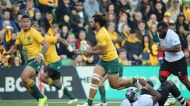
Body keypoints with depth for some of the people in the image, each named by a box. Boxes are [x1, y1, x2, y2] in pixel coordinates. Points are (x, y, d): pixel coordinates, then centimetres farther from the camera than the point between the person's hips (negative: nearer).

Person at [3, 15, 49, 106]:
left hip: (37, 59, -8)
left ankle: (41, 97, -14)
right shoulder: (20, 34, 9)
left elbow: (46, 44, -17)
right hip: (30, 59, 8)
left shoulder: (34, 33, -12)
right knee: (25, 83, 5)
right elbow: (16, 46, 22)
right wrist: (8, 52, 2)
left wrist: (40, 55, -32)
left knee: (24, 76, -25)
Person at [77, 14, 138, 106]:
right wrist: (91, 49, 5)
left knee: (115, 85, 0)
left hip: (111, 61, -9)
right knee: (95, 79, -6)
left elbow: (103, 51, -26)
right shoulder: (101, 30, 4)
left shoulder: (101, 34, -24)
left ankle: (135, 81, 17)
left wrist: (91, 52, -13)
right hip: (104, 60, 9)